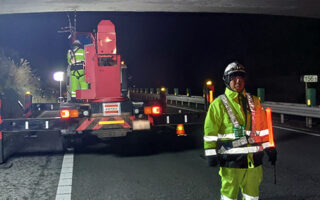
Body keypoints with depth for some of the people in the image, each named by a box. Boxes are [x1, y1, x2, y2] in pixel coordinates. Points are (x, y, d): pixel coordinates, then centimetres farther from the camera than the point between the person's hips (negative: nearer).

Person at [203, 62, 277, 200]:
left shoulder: (254, 101, 12)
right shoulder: (219, 104, -1)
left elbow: (263, 126, 17)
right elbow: (210, 131, -4)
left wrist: (269, 148, 14)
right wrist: (211, 154, -8)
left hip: (254, 159, 4)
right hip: (231, 159, -4)